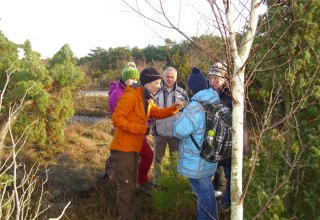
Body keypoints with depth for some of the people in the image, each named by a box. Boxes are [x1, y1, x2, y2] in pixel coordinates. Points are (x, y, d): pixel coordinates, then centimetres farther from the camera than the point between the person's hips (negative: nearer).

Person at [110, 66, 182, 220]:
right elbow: (117, 119, -25)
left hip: (133, 148, 10)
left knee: (131, 184, 21)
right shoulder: (131, 96, -20)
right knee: (126, 187, -1)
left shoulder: (147, 99, 12)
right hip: (122, 149, -10)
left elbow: (157, 113, 14)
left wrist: (174, 109, -3)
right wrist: (142, 128, -24)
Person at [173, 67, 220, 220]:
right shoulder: (216, 104, 1)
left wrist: (181, 116, -4)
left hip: (196, 162, -8)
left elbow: (179, 131, -24)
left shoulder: (194, 108, -26)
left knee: (203, 193, 7)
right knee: (208, 188, 26)